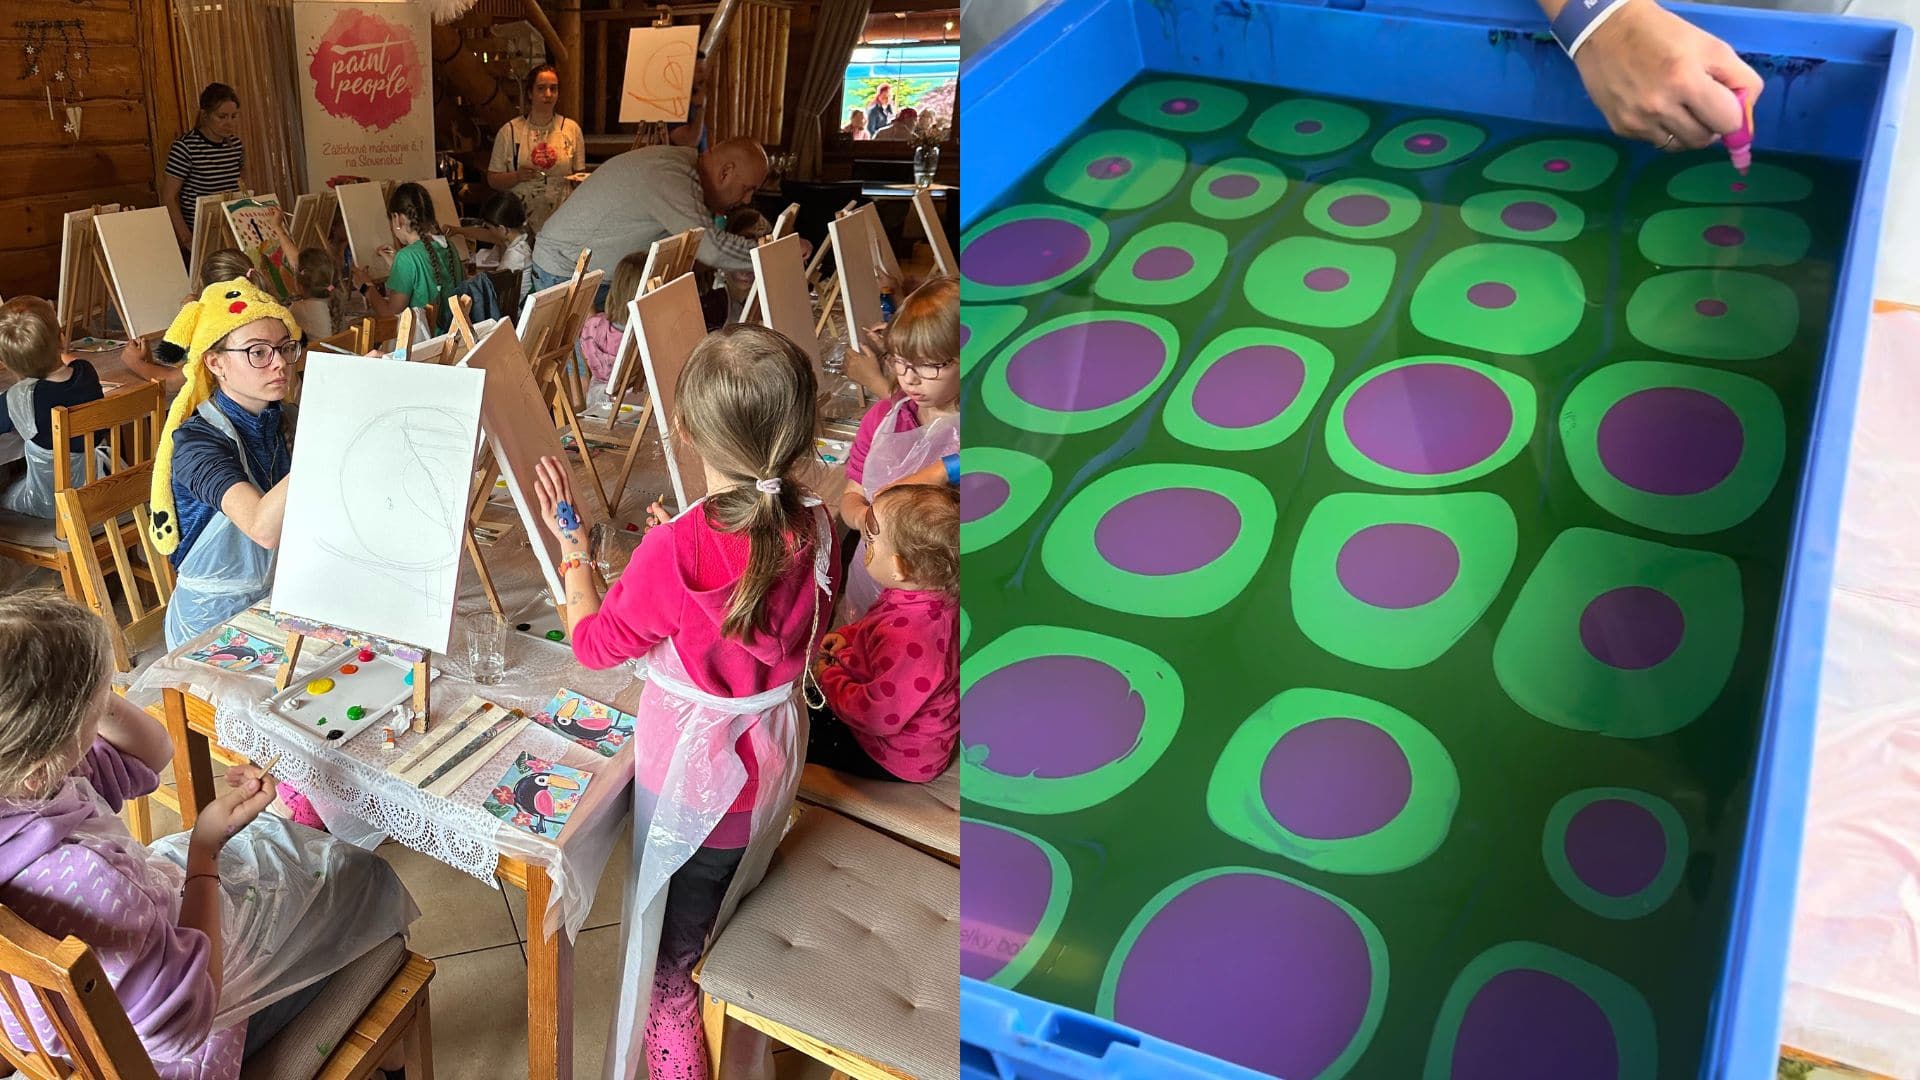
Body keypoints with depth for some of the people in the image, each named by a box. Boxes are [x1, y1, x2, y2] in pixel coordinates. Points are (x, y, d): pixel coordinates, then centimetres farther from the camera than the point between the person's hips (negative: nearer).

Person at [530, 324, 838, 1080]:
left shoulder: (677, 549, -31)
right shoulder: (813, 530, -15)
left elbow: (595, 642, -15)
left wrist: (571, 544, -3)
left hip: (692, 780, -5)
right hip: (773, 764, 6)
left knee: (667, 960, 18)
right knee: (727, 933, 30)